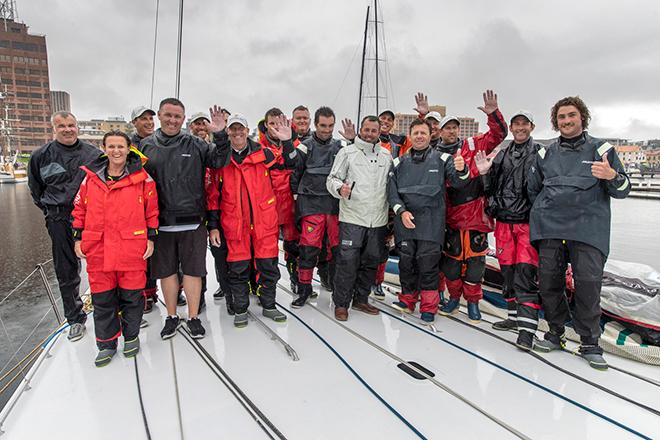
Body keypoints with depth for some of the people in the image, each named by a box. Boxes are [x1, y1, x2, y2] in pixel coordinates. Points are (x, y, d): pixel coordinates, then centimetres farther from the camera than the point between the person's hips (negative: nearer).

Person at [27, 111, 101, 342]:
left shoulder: (94, 154, 2)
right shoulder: (41, 156, 4)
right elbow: (35, 188, 18)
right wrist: (50, 210, 14)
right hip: (60, 221, 1)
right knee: (66, 272, 7)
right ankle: (75, 319, 21)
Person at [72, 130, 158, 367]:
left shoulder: (141, 177, -1)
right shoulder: (91, 176, 7)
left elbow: (152, 210, 3)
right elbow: (80, 209, 14)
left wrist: (150, 238, 1)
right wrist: (78, 238, 11)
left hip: (132, 248, -2)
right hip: (97, 249, 3)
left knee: (131, 296, 8)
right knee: (102, 299, 11)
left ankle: (131, 336, 30)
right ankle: (107, 343, 27)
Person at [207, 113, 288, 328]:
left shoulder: (263, 153, 3)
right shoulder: (221, 158, 3)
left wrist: (287, 142, -14)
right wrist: (213, 225, 2)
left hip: (264, 221, 0)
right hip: (234, 223, 0)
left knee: (268, 265, 8)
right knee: (238, 268, 8)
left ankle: (268, 305, 26)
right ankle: (240, 309, 25)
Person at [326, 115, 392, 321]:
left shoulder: (386, 155, 13)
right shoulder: (347, 152, 1)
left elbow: (391, 184, 18)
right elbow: (332, 178, -1)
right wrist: (340, 188, -23)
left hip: (378, 220, 5)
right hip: (352, 218, -4)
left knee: (371, 261, 13)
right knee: (348, 261, -5)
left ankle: (361, 300, 29)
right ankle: (341, 303, 11)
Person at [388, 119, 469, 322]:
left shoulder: (442, 159, 6)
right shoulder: (400, 163, 12)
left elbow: (458, 181, -4)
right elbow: (391, 190, 7)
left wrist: (462, 170, -26)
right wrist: (402, 211, -8)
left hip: (431, 222, -2)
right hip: (405, 221, 3)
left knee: (428, 263, -3)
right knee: (406, 262, 9)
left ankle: (429, 306, 12)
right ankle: (408, 299, 27)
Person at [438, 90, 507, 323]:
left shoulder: (473, 145, 5)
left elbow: (498, 134, 3)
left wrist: (493, 114, -13)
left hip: (476, 213, 0)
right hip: (451, 216, 1)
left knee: (475, 259, 4)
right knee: (451, 260, 7)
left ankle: (473, 301, 20)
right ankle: (454, 298, 27)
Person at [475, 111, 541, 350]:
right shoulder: (500, 155, 13)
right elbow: (491, 189, 14)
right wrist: (485, 173, -3)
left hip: (528, 222, -4)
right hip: (503, 221, 5)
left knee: (526, 271, -11)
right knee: (507, 269, 10)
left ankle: (527, 326, -7)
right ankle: (515, 315, 24)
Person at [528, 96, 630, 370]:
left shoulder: (601, 149, 8)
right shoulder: (546, 154, 15)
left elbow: (622, 191, 3)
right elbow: (532, 189, 26)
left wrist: (612, 176, -17)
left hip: (589, 229, -2)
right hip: (550, 228, 3)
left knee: (588, 283, -9)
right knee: (549, 281, 3)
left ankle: (589, 344, 6)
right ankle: (555, 333, 20)